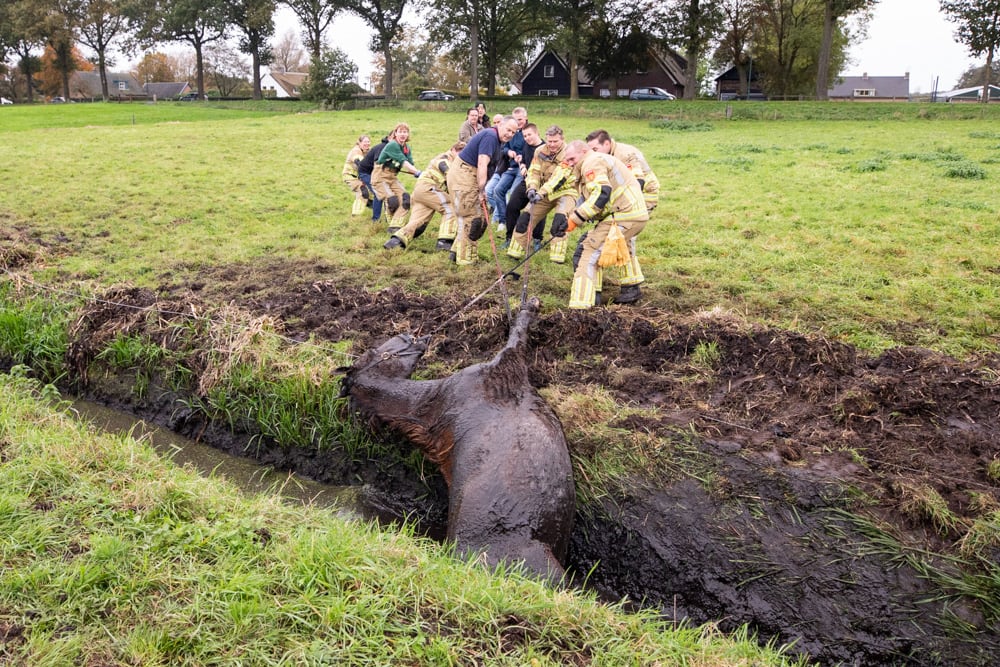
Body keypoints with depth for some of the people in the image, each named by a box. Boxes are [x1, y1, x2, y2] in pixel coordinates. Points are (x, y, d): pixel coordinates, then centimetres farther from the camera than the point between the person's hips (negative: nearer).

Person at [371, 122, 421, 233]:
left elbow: (410, 165, -1)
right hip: (380, 177, -7)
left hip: (393, 177, 8)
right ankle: (394, 224, 3)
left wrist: (416, 173, -20)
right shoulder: (392, 145, -18)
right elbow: (404, 162, -26)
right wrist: (418, 173, -32)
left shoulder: (407, 148, 7)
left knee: (405, 199, -11)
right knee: (392, 201, -21)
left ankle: (395, 226, -12)